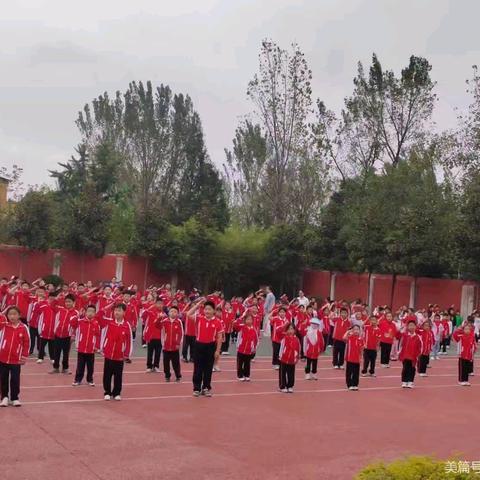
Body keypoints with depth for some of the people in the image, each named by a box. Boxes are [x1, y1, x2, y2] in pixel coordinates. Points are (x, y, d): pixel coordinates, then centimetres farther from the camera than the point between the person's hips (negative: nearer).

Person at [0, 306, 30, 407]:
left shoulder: (23, 328, -6)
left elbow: (27, 343, 0)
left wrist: (25, 356, -1)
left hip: (16, 360, -1)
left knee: (15, 380, 6)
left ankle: (15, 398, 17)